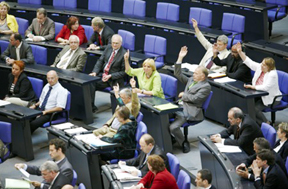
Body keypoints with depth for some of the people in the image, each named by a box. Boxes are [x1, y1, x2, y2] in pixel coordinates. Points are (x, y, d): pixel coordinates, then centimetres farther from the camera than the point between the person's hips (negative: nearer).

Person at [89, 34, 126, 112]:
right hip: (102, 74, 5)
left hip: (113, 79, -5)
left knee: (92, 84, -26)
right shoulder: (109, 48, 8)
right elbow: (100, 60, 11)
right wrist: (94, 72, -5)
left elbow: (123, 72, -8)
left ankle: (91, 106, -14)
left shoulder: (124, 54, -10)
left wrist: (110, 76, -17)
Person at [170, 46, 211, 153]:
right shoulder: (191, 80, 20)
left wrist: (183, 95, -2)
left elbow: (195, 98, -16)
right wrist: (180, 58, 14)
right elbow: (177, 74, 21)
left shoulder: (206, 86, -6)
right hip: (181, 105, 9)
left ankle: (183, 143, -1)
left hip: (190, 110, -9)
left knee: (173, 127, -27)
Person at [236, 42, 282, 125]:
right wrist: (240, 52, -4)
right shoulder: (259, 67, 0)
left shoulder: (272, 75, -22)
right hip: (260, 95, 8)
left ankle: (266, 124, -5)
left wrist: (252, 87, -29)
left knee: (255, 108, -26)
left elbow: (265, 87, -31)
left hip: (272, 99, -8)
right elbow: (248, 62, 5)